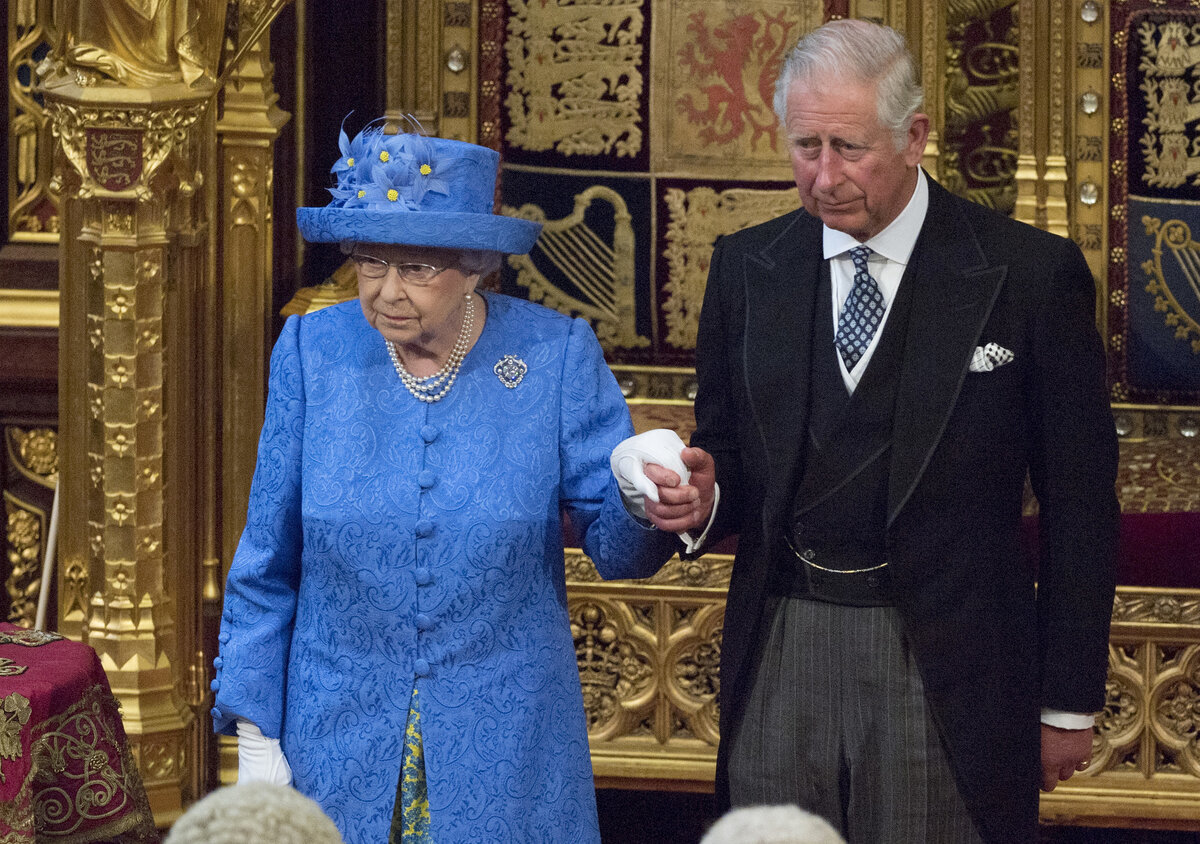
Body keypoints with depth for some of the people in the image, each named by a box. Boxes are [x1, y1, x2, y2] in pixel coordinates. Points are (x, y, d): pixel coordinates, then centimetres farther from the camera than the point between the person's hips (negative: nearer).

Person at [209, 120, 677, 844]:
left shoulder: (556, 356, -7)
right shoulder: (312, 352, -4)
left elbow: (615, 544, -7)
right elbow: (267, 567, 1)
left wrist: (643, 507, -31)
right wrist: (256, 740, -1)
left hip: (505, 759, -1)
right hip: (340, 750, 1)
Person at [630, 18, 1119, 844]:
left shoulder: (1032, 273, -4)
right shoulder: (746, 267, 8)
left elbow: (1079, 505, -1)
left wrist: (1069, 704, -1)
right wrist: (703, 499, -10)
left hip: (948, 673, -3)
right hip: (781, 659, 3)